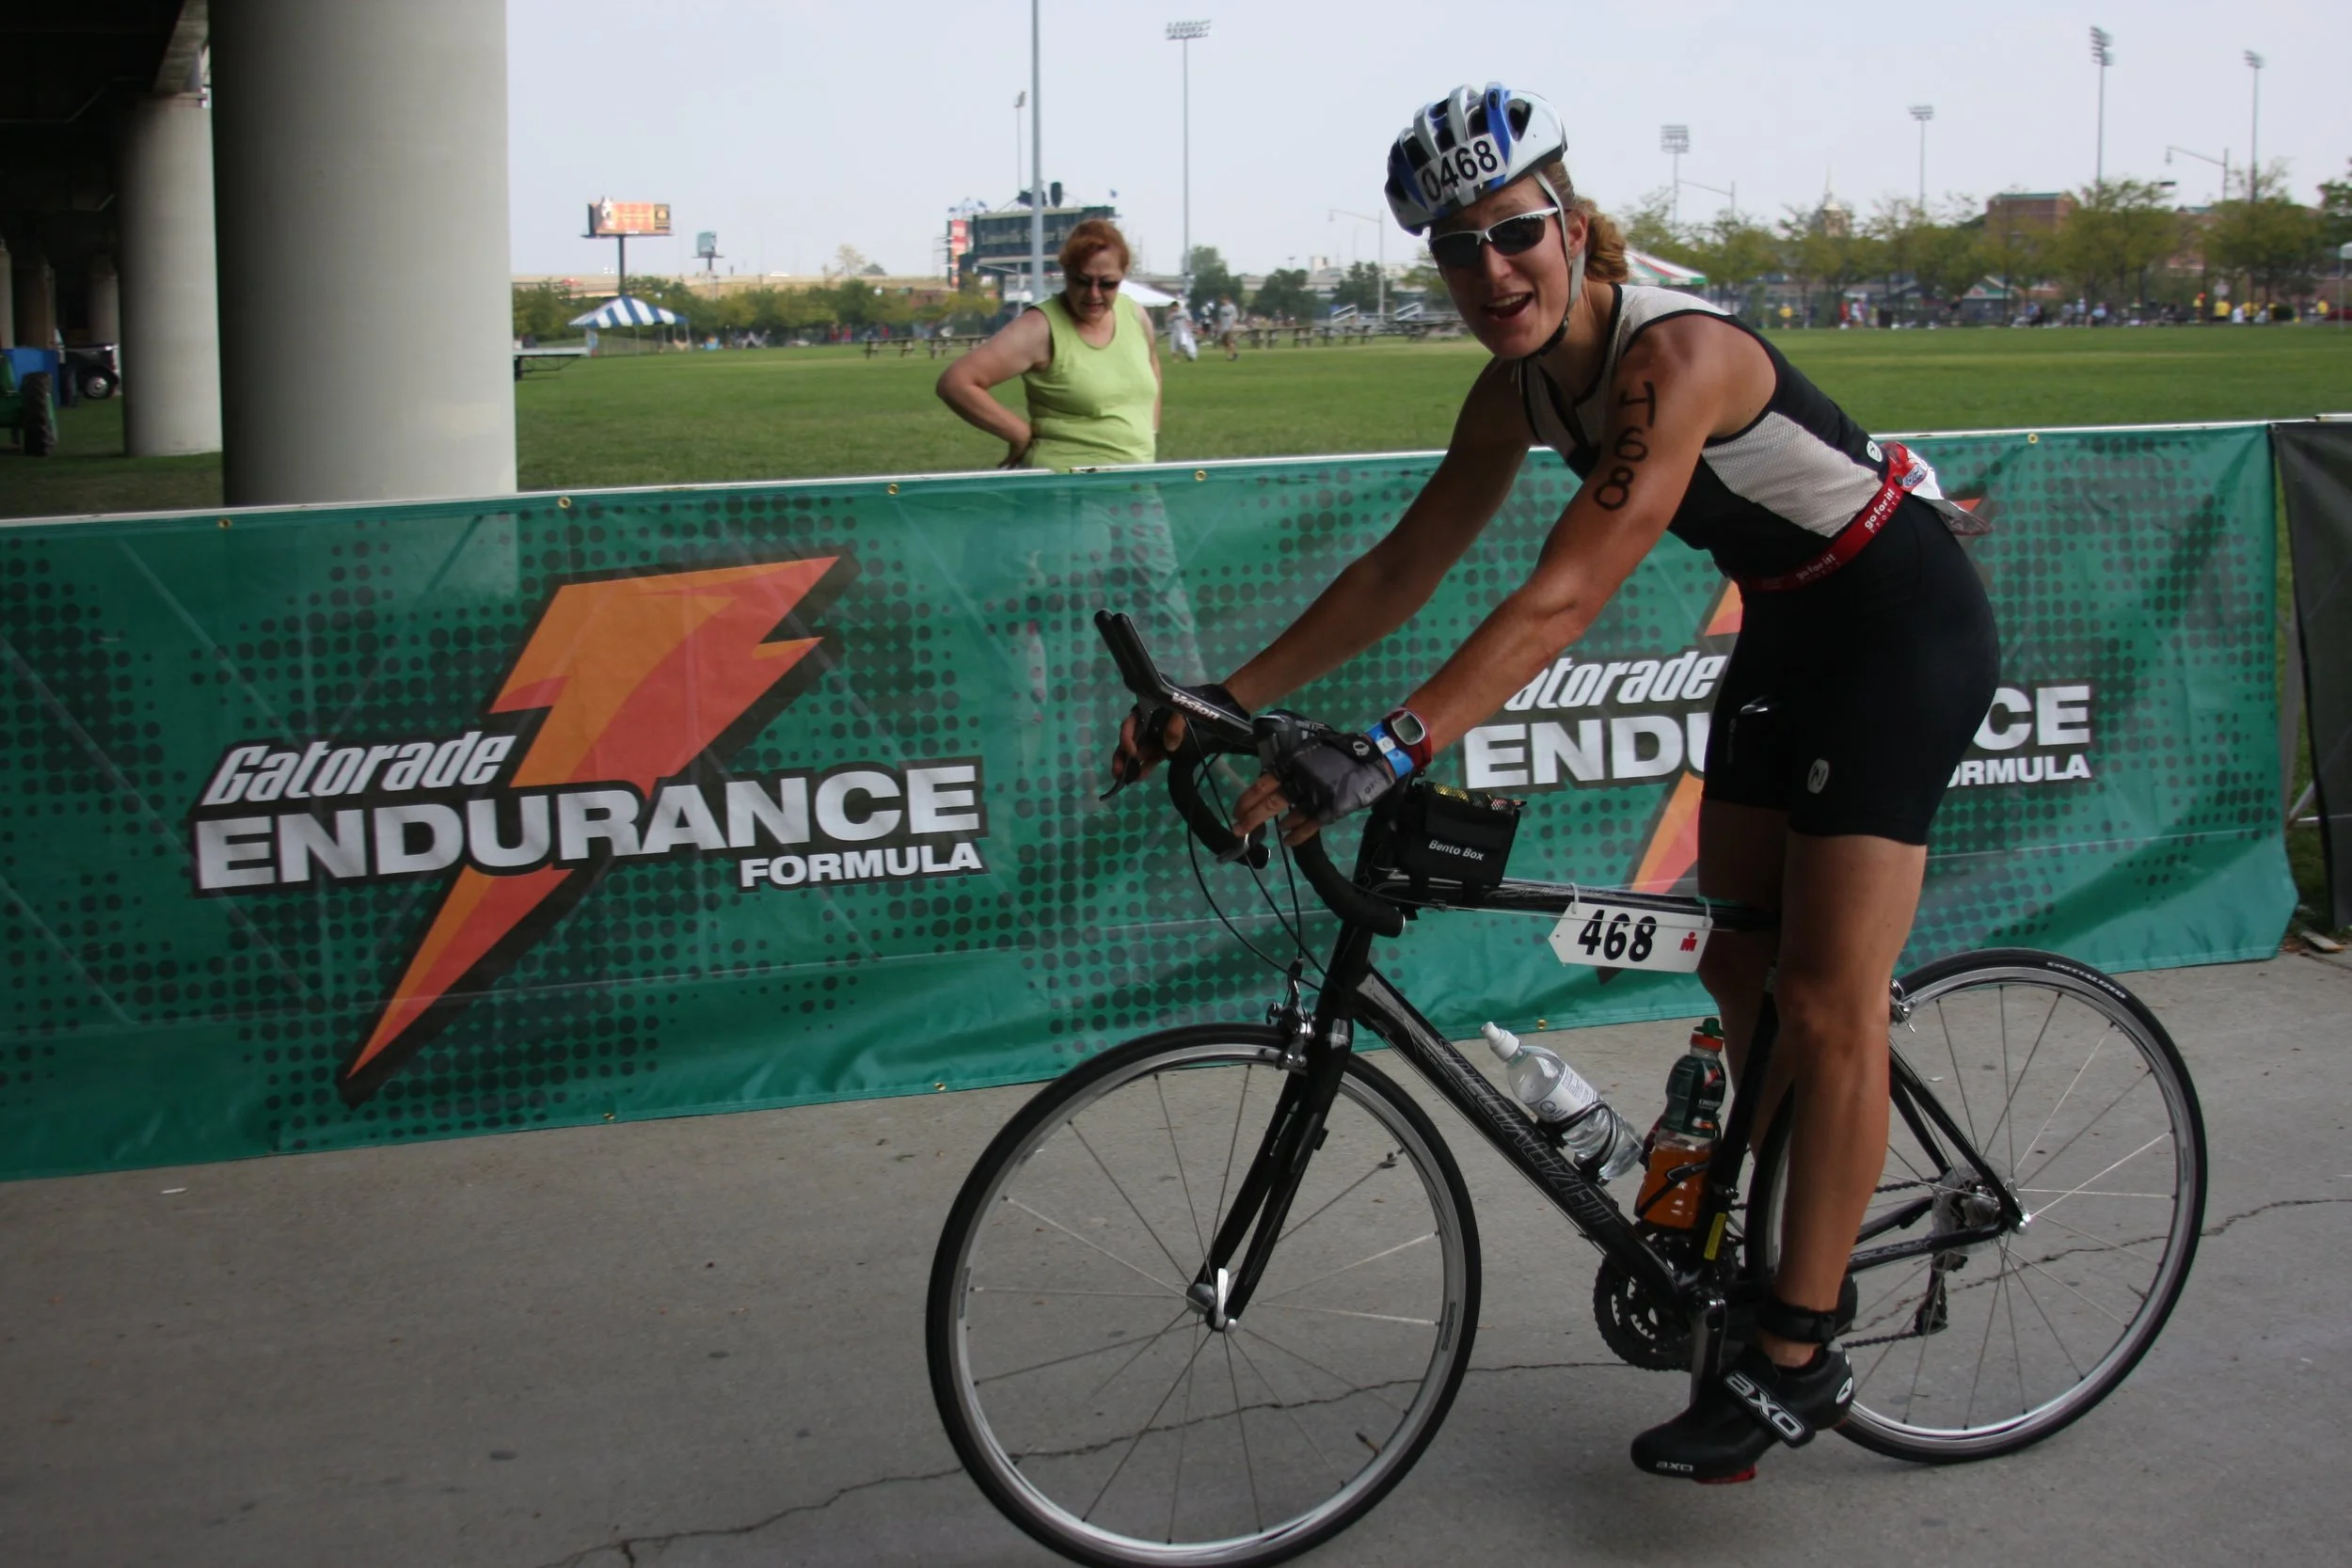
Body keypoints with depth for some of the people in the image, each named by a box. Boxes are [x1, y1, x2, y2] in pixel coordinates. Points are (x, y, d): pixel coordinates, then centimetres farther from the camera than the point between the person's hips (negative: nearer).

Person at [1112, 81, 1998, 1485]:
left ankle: (1799, 1362, 1)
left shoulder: (1674, 355, -30)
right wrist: (1225, 701, -6)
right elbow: (1403, 569, 0)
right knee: (1741, 971, 10)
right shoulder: (1523, 384, -4)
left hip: (1906, 628, -9)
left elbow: (1565, 601, -39)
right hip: (1792, 628, 9)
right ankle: (1801, 1272, 27)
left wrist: (1388, 751, -48)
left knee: (1827, 1003, -9)